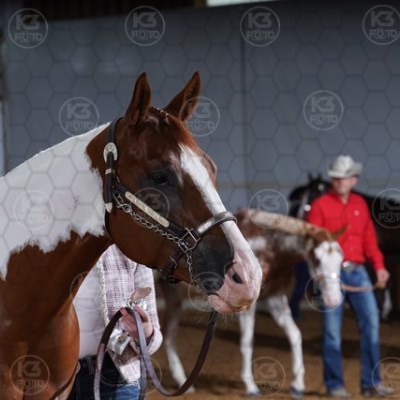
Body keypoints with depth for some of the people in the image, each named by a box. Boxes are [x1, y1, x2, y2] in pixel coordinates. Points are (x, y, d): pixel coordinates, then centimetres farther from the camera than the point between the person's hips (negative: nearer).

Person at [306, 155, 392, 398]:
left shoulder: (360, 204, 11)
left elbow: (370, 239, 15)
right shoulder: (320, 205, -3)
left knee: (371, 322, -2)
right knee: (332, 330, 1)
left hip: (357, 272, 4)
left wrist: (379, 266, 3)